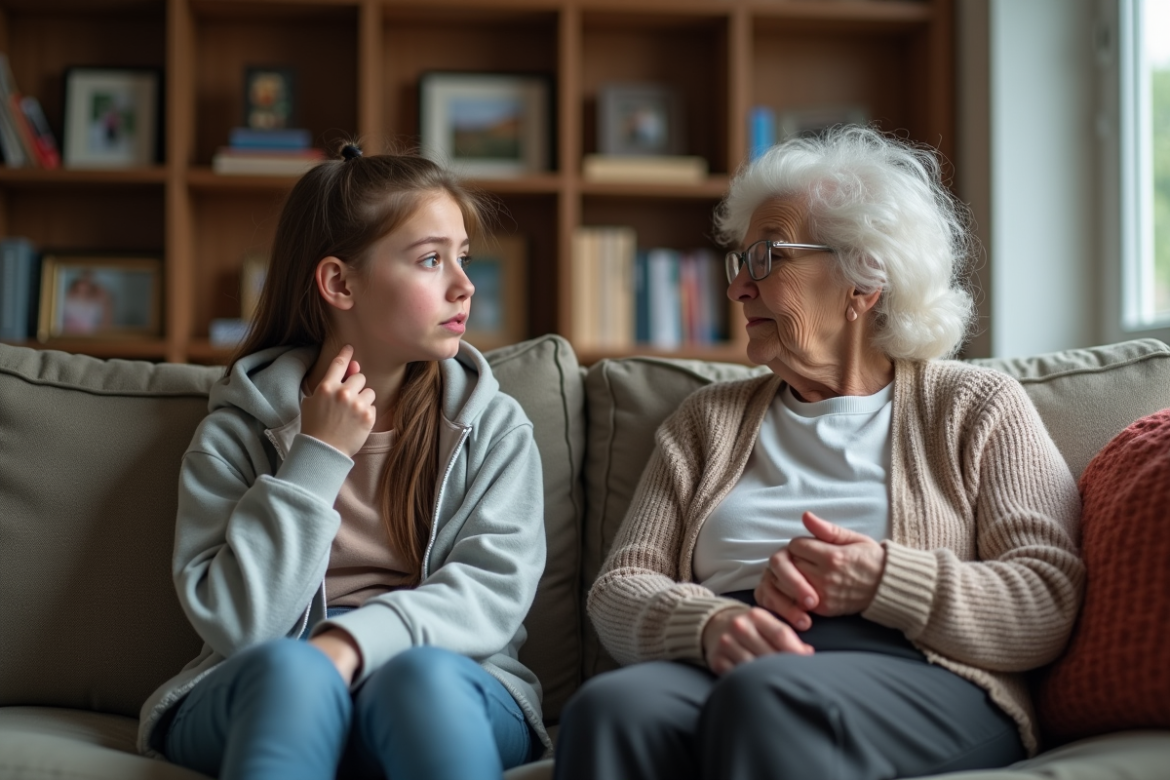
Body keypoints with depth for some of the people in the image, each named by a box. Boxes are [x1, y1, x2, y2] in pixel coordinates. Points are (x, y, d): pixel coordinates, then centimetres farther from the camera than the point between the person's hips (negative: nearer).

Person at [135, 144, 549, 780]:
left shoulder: (494, 428, 8)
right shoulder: (236, 434, 5)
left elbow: (494, 589, -5)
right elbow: (233, 623, -5)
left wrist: (352, 640, -23)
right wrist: (318, 459, -10)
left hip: (450, 687, 0)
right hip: (264, 690, 0)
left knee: (421, 674, -35)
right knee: (288, 667, -35)